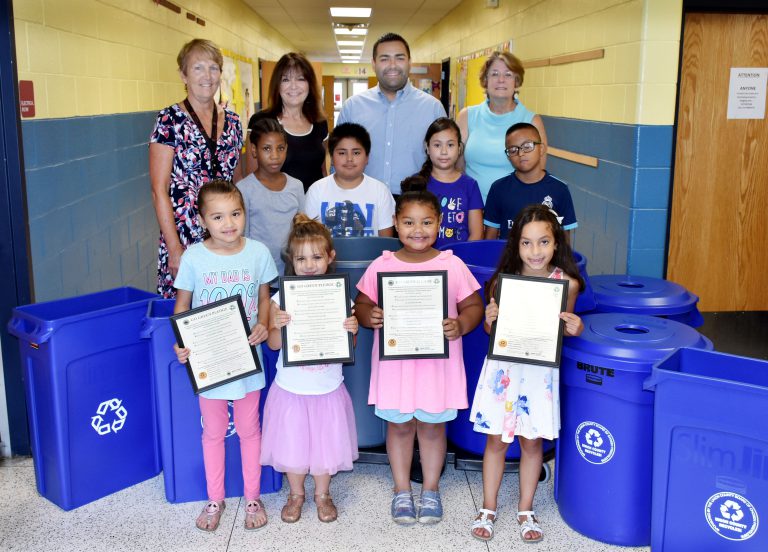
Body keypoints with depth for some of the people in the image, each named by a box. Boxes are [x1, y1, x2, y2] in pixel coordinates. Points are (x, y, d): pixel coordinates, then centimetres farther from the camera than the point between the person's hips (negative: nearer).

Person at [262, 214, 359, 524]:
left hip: (327, 388, 0)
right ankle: (296, 494, 38)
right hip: (291, 388, 0)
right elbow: (273, 344, -6)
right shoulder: (282, 298, -9)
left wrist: (351, 331, -22)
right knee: (292, 443, 13)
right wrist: (277, 326, -26)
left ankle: (322, 494, 38)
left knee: (325, 442, 14)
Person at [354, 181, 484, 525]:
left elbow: (474, 305, 1)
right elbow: (361, 304, 5)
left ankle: (431, 490, 32)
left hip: (438, 362, 0)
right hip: (395, 362, 1)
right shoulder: (381, 266, -3)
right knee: (399, 426, 13)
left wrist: (460, 325, -18)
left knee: (432, 426, 14)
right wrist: (369, 316, -16)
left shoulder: (452, 265, -5)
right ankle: (401, 490, 31)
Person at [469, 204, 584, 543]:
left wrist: (575, 329, -18)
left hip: (540, 372, 0)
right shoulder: (503, 280, -9)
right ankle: (488, 509, 28)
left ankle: (526, 511, 32)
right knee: (497, 440, 11)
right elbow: (492, 330, 0)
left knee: (532, 441, 13)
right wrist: (489, 320, -21)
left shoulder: (566, 283, -9)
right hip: (504, 368, 0)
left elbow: (564, 326, 3)